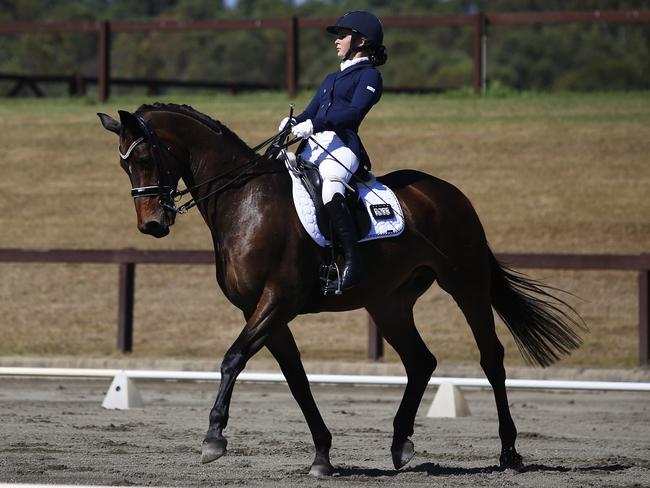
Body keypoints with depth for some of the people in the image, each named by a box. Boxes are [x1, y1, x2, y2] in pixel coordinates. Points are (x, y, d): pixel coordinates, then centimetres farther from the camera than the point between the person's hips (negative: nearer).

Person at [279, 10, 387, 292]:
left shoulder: (369, 76, 5)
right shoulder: (331, 79, 31)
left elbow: (354, 111, -11)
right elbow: (310, 112, 21)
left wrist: (313, 124, -21)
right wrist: (293, 124, -3)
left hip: (341, 145, -9)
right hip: (314, 145, 9)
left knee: (331, 194, -35)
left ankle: (353, 262, -36)